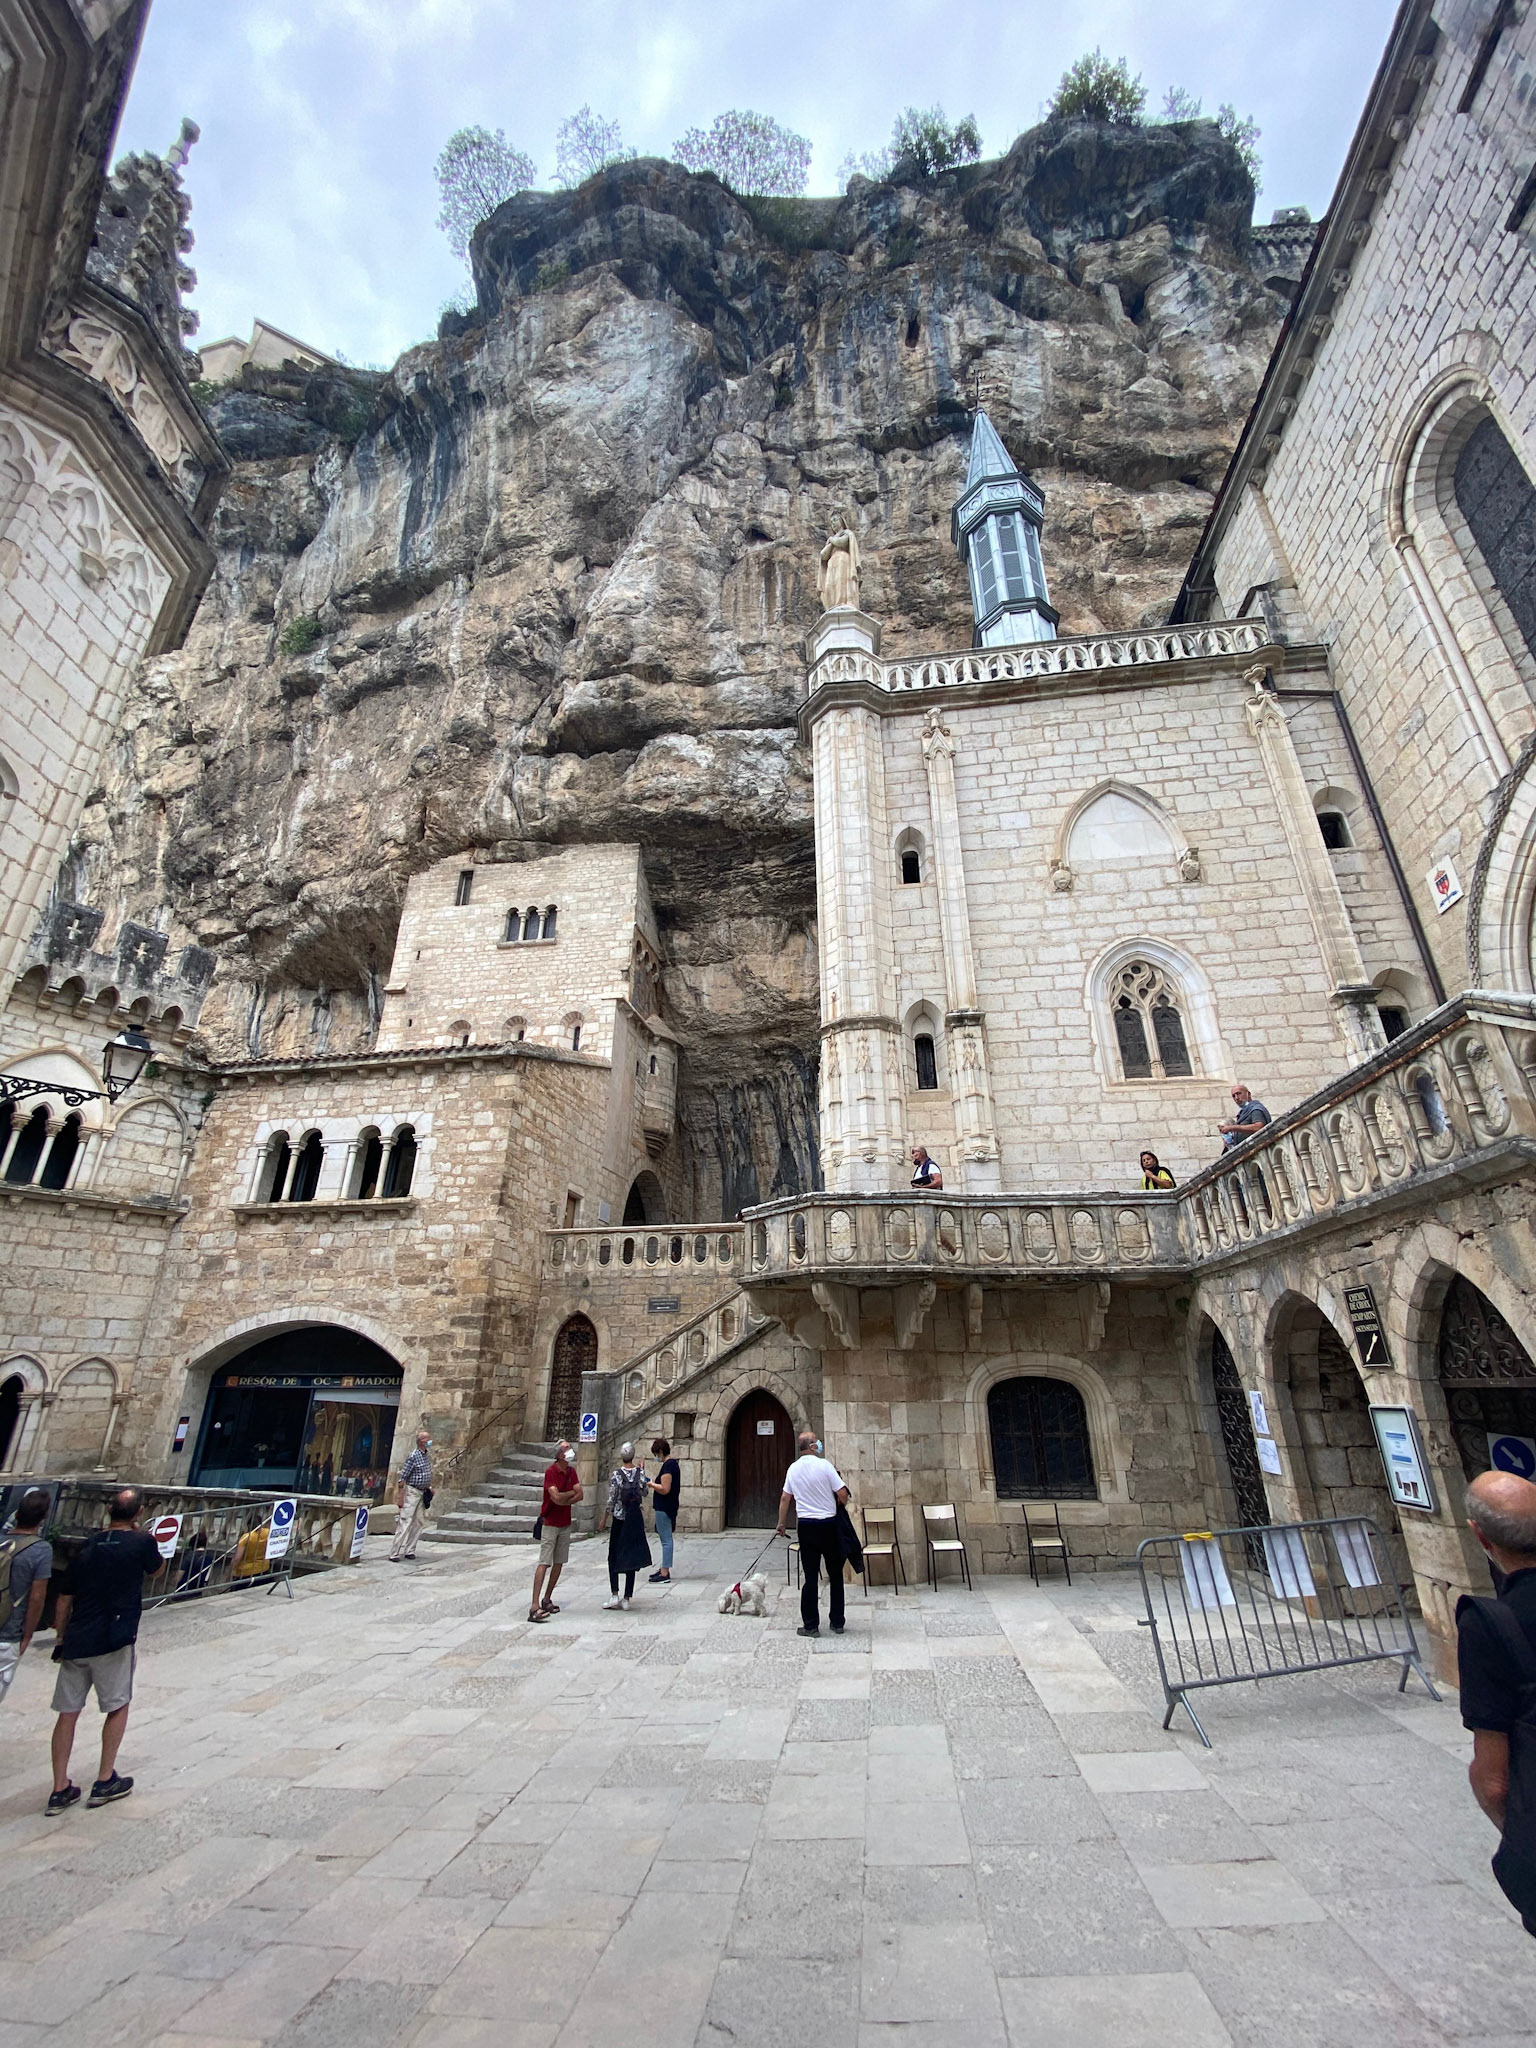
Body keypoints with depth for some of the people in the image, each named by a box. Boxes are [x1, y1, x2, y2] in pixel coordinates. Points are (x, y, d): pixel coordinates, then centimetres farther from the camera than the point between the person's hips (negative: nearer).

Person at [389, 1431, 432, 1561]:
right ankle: (394, 1554, -3)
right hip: (412, 1492, -8)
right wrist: (400, 1496, -18)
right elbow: (402, 1477, -16)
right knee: (405, 1523, -8)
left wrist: (429, 1487, 14)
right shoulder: (413, 1456, -16)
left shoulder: (427, 1456, 9)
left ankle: (410, 1551, 16)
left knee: (418, 1523, 9)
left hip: (422, 1493, 8)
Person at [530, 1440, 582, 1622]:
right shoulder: (551, 1472, -16)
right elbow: (556, 1497, -25)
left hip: (565, 1524, 7)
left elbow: (580, 1495, -1)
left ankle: (547, 1599, 22)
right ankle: (534, 1606, -11)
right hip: (550, 1524, -7)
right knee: (544, 1563, -10)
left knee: (559, 1563, 11)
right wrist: (571, 1493, -8)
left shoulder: (571, 1471, 5)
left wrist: (563, 1500, -15)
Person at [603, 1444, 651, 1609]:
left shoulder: (616, 1475, -13)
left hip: (619, 1520, -2)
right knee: (631, 1556, 10)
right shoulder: (640, 1473, -7)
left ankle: (614, 1595, 3)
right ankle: (627, 1598, 12)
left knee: (613, 1557, 11)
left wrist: (606, 1519, 5)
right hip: (636, 1520, 2)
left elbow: (611, 1501, -10)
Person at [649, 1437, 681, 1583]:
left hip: (664, 1508, -10)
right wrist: (655, 1483, 15)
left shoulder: (667, 1466, -19)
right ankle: (664, 1570, 26)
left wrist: (651, 1484, -12)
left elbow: (665, 1489, -24)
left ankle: (665, 1575, 0)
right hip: (670, 1506, 10)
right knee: (666, 1539, 17)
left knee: (666, 1540, -5)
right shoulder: (674, 1463, 12)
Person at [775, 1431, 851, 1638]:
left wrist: (781, 1524, 21)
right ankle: (837, 1623, 19)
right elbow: (842, 1494, -13)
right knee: (835, 1575, 12)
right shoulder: (824, 1465, -13)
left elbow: (785, 1499, 10)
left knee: (809, 1576, 7)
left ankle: (810, 1625, 10)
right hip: (828, 1524, -3)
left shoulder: (793, 1469, 1)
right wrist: (842, 1506, 9)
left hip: (806, 1526, 3)